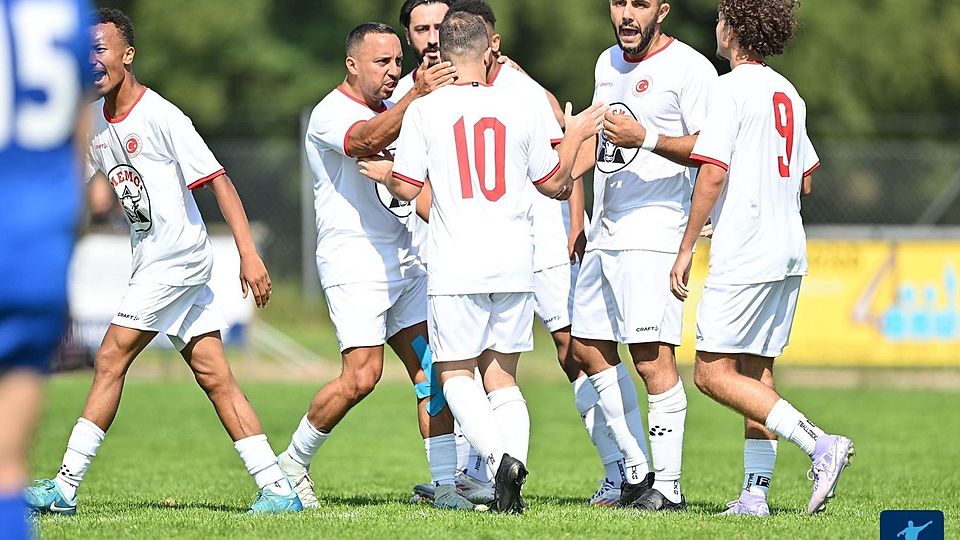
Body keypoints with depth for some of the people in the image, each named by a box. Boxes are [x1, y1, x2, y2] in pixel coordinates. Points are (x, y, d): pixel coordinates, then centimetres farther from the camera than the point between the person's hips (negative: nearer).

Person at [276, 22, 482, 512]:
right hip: (355, 262, -8)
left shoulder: (392, 112, 19)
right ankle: (293, 464, 4)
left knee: (433, 369, -3)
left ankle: (446, 486, -4)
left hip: (404, 260, 8)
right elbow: (366, 141, -31)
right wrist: (417, 96, -43)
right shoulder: (331, 113, -8)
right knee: (361, 377, -15)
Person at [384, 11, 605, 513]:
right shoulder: (520, 108, 3)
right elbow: (556, 182, 13)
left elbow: (406, 187, -1)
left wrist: (382, 173, 21)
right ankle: (515, 453, -9)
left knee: (456, 374, 6)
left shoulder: (424, 110, -4)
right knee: (501, 376, 13)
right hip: (515, 261, 3)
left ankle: (499, 455, -18)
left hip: (456, 264, -3)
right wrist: (574, 137, 30)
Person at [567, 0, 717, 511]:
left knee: (652, 354, -13)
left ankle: (667, 484, -10)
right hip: (604, 233, 9)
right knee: (589, 349, 11)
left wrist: (647, 139, -26)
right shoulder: (608, 63, 16)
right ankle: (636, 471, 18)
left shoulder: (689, 67, -9)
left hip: (653, 231, -9)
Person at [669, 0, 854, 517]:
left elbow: (712, 173, -17)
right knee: (755, 373, 11)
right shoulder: (788, 93, 15)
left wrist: (685, 250, -11)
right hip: (789, 252, 9)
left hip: (743, 255, -9)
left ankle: (818, 443, -18)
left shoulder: (730, 89, -10)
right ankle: (755, 491, 6)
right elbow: (805, 181, 21)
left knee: (713, 373, -8)